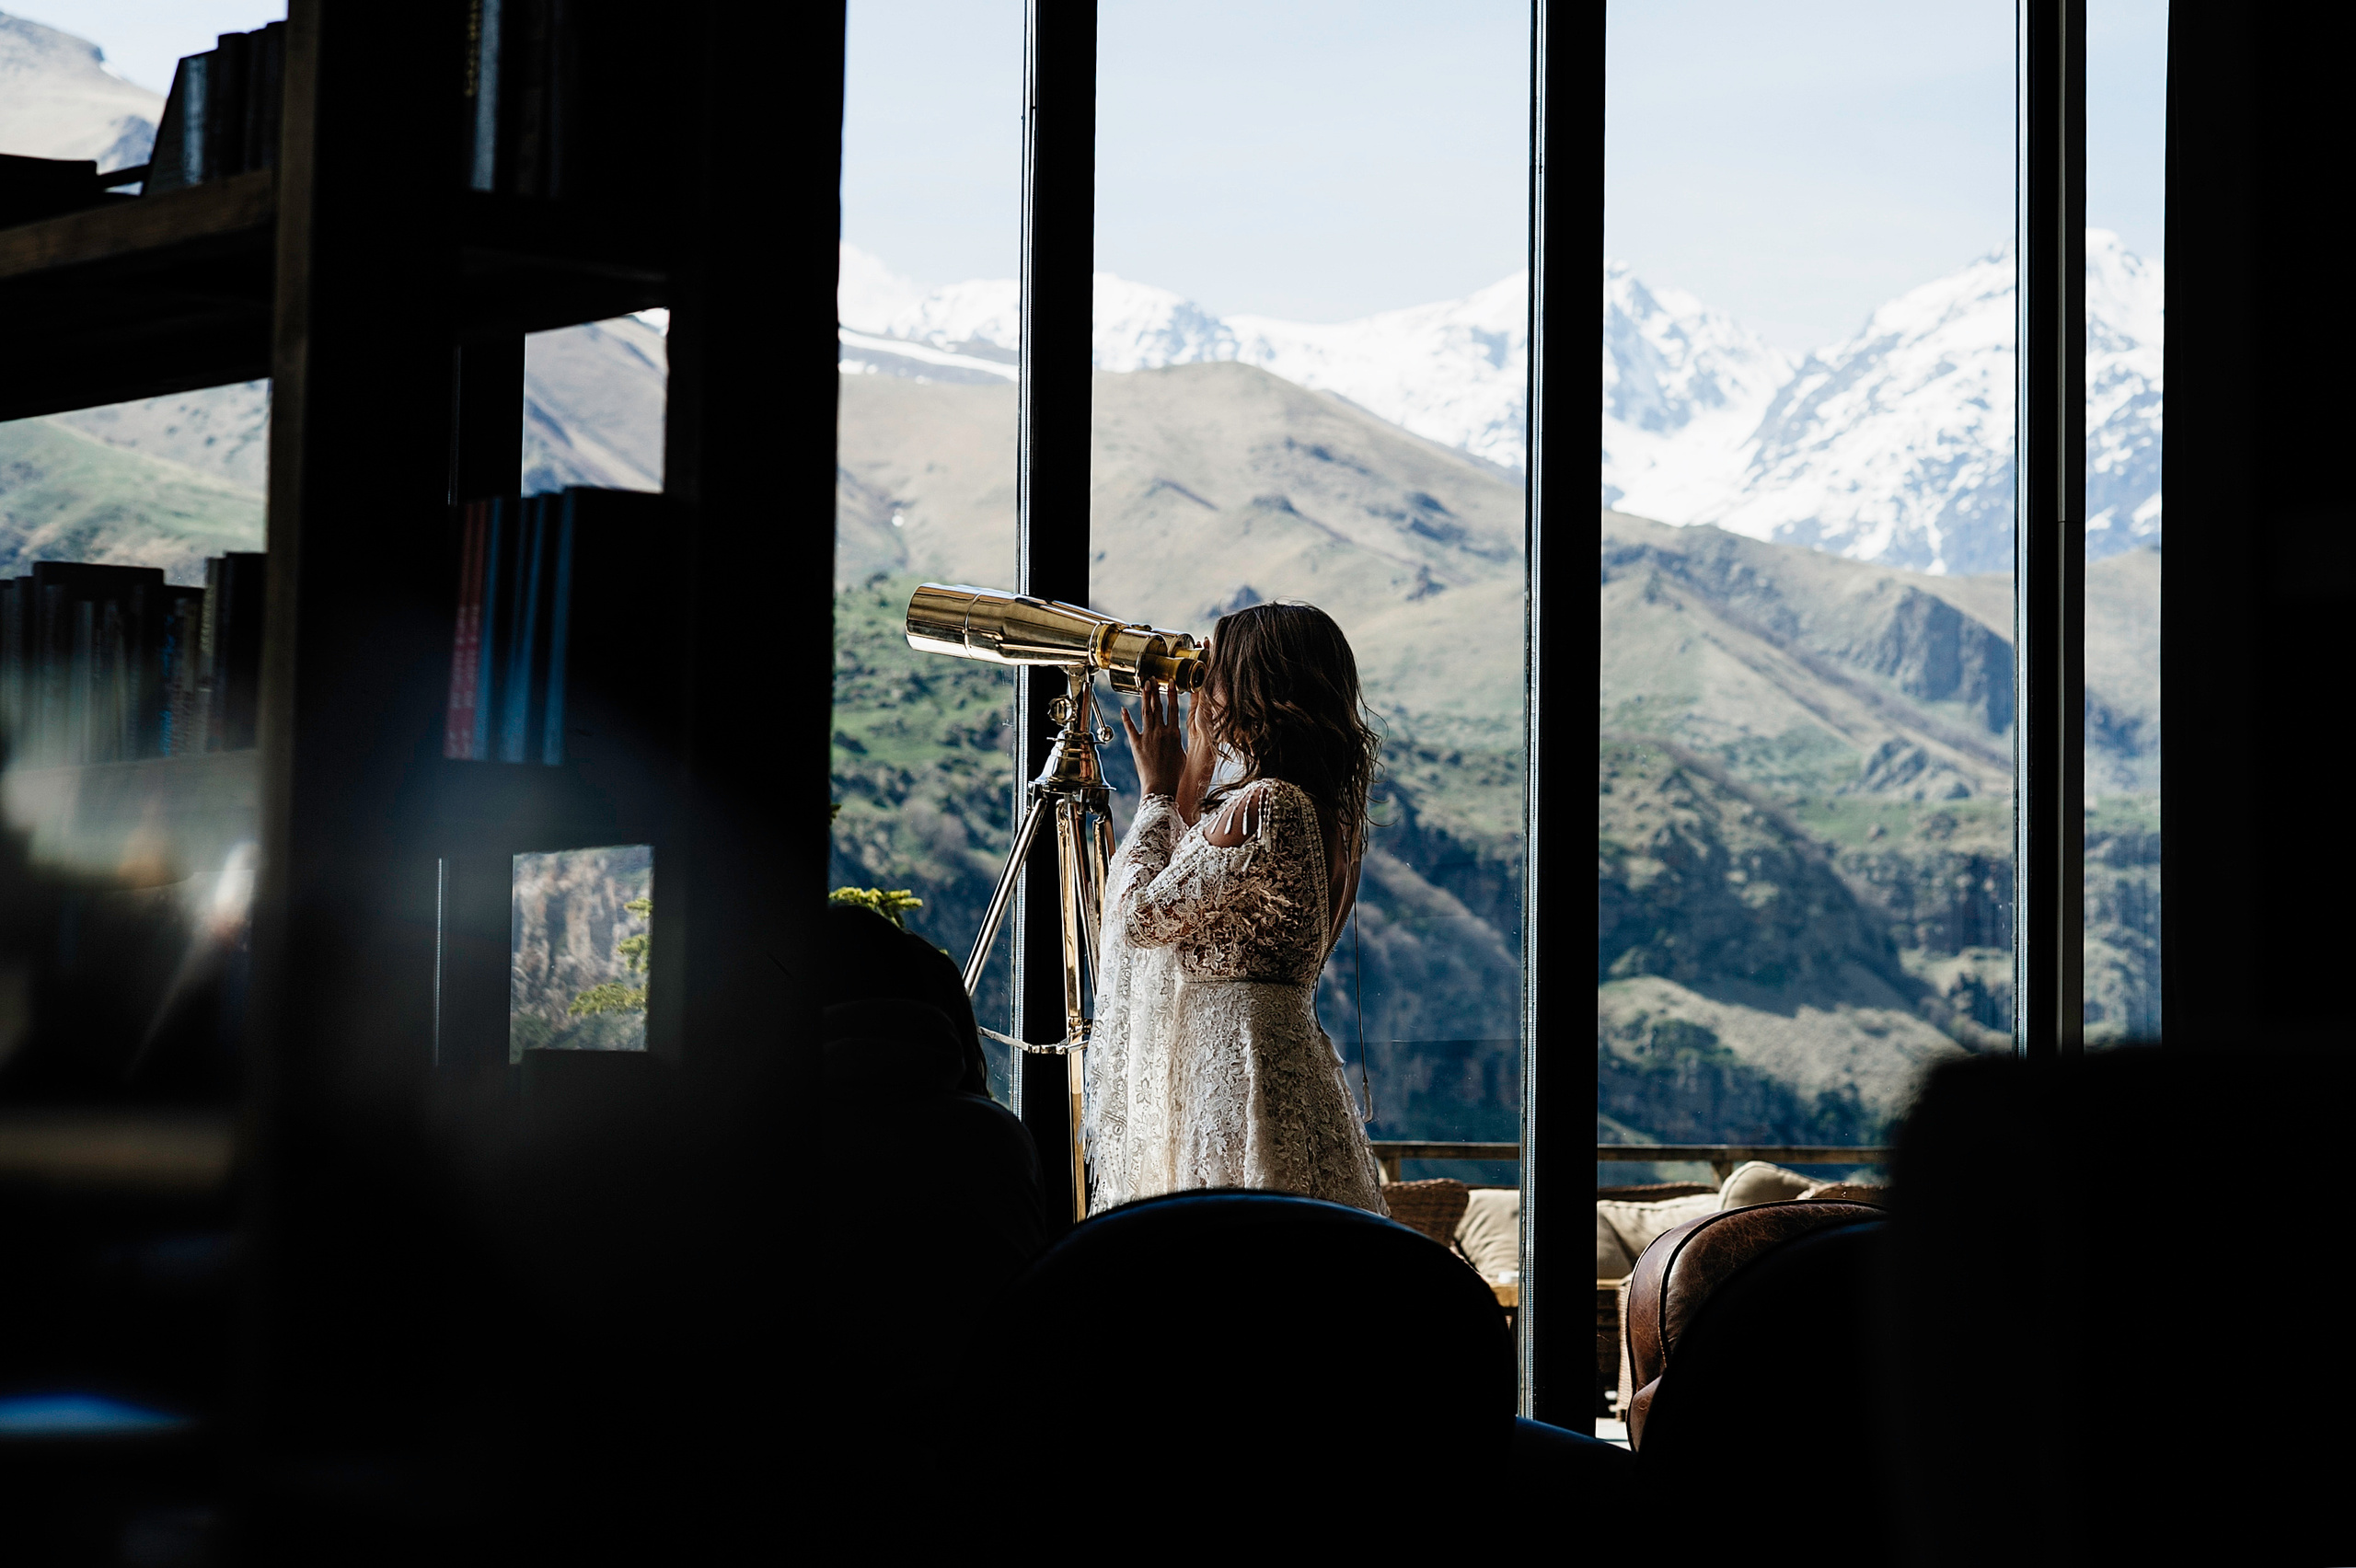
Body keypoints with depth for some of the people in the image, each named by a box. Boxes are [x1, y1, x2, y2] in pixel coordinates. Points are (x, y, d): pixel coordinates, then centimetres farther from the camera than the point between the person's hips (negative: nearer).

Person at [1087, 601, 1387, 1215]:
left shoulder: (1265, 804, -18)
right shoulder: (1322, 806, 12)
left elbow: (1141, 914, -13)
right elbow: (1189, 909, 20)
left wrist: (1159, 792, -1)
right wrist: (1191, 787, 17)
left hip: (1227, 1079, -10)